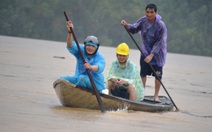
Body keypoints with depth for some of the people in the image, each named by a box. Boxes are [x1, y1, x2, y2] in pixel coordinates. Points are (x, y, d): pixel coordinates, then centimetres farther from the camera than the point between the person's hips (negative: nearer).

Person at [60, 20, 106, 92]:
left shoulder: (100, 58, -7)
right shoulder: (81, 51, 2)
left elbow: (99, 68, -29)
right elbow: (71, 46, -16)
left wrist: (91, 67, -53)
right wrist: (70, 32, -34)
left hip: (95, 83, -4)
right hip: (79, 78, 4)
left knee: (82, 78, -35)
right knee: (62, 79, -17)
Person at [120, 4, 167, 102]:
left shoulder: (160, 25, -24)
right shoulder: (143, 21, -10)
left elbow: (159, 42, -23)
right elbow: (134, 29, 4)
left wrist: (151, 55, -28)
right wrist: (127, 25, -18)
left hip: (157, 53, -4)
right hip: (145, 51, 4)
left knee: (158, 75, 1)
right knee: (143, 73, 7)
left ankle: (156, 96, 11)